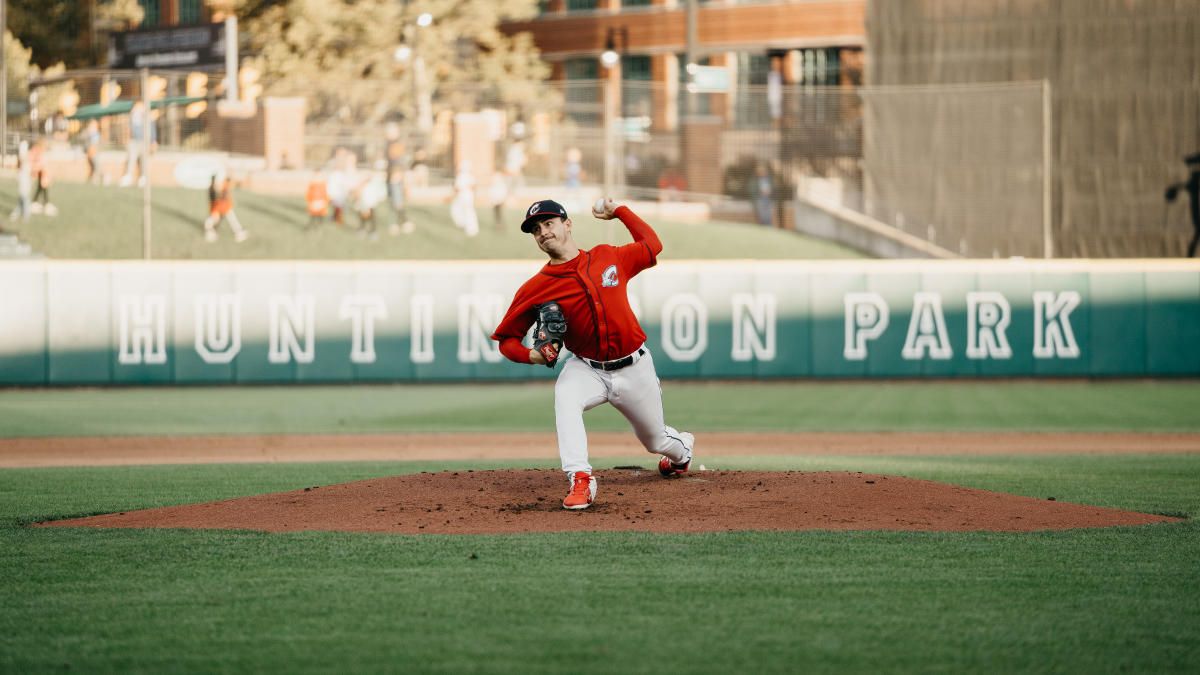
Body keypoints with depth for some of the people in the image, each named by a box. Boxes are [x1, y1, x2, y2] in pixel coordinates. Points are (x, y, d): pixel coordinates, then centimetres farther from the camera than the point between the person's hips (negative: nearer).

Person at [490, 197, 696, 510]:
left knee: (656, 441, 18)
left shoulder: (608, 258, -4)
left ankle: (682, 448, 57)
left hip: (634, 368, 1)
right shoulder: (536, 288, -10)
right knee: (565, 397, -37)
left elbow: (652, 245, 14)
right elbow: (506, 339, -3)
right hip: (586, 369, -1)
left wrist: (618, 211, 12)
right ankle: (580, 481, -38)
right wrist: (533, 355, -23)